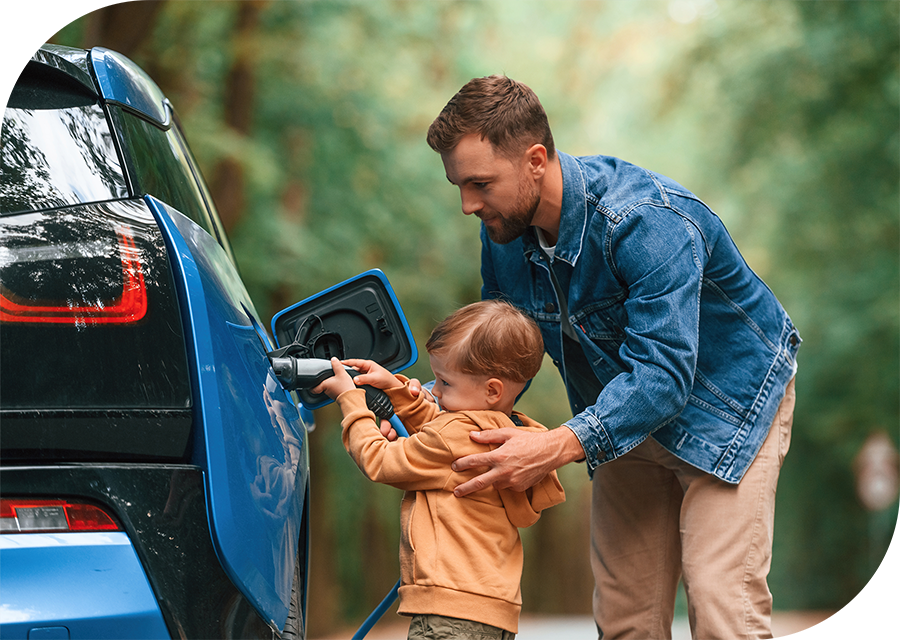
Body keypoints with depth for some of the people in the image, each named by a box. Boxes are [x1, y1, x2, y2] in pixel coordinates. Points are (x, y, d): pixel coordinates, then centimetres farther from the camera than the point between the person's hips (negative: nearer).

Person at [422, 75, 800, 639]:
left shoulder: (647, 221, -33)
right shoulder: (504, 232, -10)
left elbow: (662, 372, -39)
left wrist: (560, 446, -50)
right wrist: (427, 396, -17)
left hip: (728, 401, -6)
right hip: (624, 414, 7)